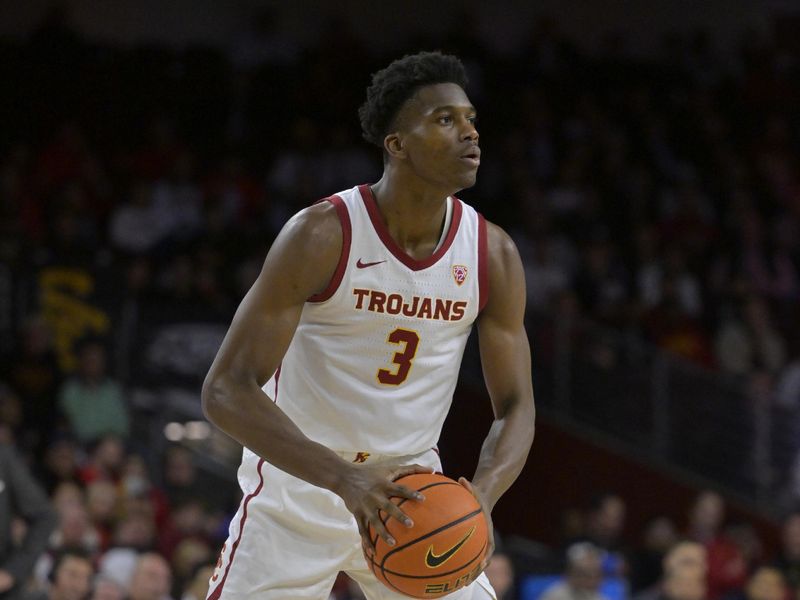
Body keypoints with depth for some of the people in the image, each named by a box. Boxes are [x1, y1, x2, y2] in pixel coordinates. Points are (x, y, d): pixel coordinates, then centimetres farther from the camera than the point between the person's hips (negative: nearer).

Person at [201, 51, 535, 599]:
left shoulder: (493, 254, -6)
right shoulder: (322, 235, -20)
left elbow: (516, 406, -2)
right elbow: (226, 389, -24)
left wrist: (482, 494, -25)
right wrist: (345, 478, -36)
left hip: (410, 493, 4)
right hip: (298, 491, -4)